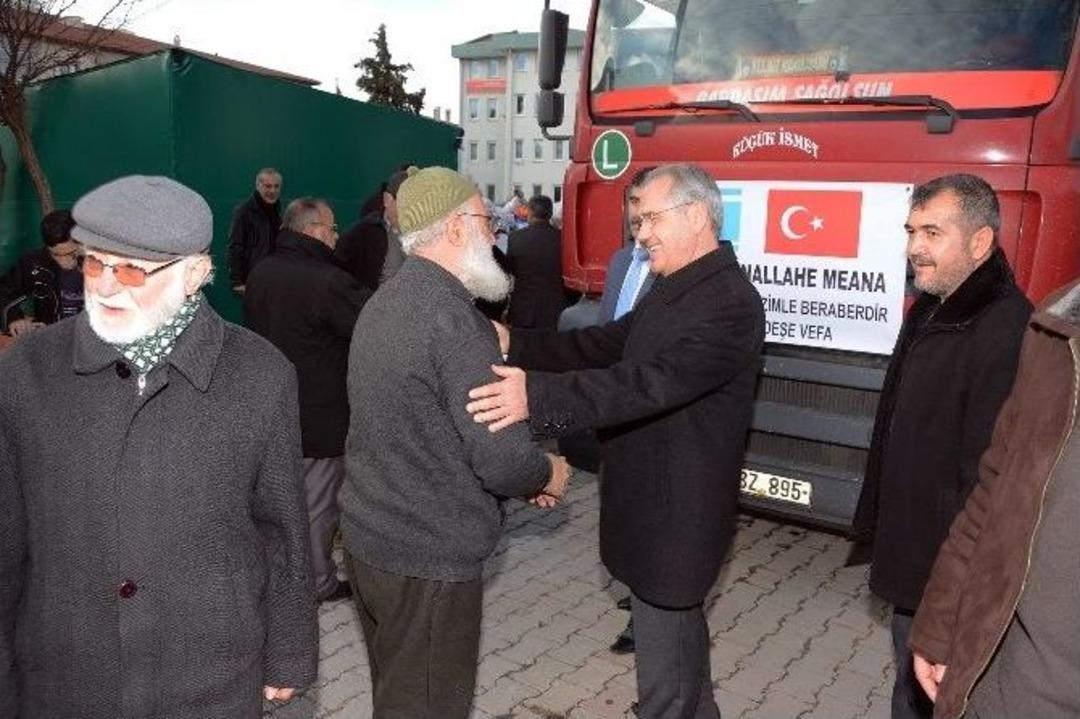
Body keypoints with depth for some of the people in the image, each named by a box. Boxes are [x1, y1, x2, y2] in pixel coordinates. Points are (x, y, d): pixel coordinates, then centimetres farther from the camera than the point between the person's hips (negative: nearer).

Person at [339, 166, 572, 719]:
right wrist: (545, 474, -3)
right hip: (429, 554, -9)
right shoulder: (454, 321, -22)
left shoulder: (385, 302, 7)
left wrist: (521, 476, 12)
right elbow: (502, 457, -25)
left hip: (370, 534, 9)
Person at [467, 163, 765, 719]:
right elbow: (604, 345, 8)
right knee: (678, 626, 28)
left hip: (676, 513, -10)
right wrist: (515, 343, -6)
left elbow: (652, 382, -34)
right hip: (651, 501, 10)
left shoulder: (732, 303, -22)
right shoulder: (671, 290, 11)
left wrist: (537, 396, -43)